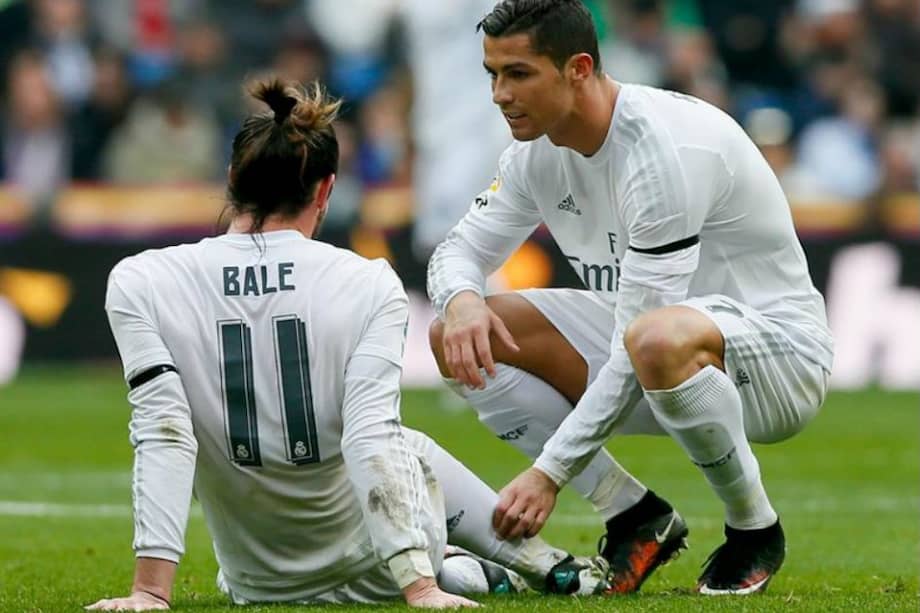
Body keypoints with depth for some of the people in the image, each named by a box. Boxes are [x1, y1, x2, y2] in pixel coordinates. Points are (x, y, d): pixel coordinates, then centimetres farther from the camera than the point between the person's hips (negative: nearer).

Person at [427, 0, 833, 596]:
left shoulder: (667, 147, -28)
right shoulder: (538, 151, -2)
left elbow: (638, 344, -29)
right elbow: (461, 250, 10)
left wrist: (549, 471, -30)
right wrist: (461, 300, -18)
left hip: (779, 350, -8)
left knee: (658, 342, -44)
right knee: (460, 337, -6)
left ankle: (756, 530, -16)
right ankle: (639, 518, -3)